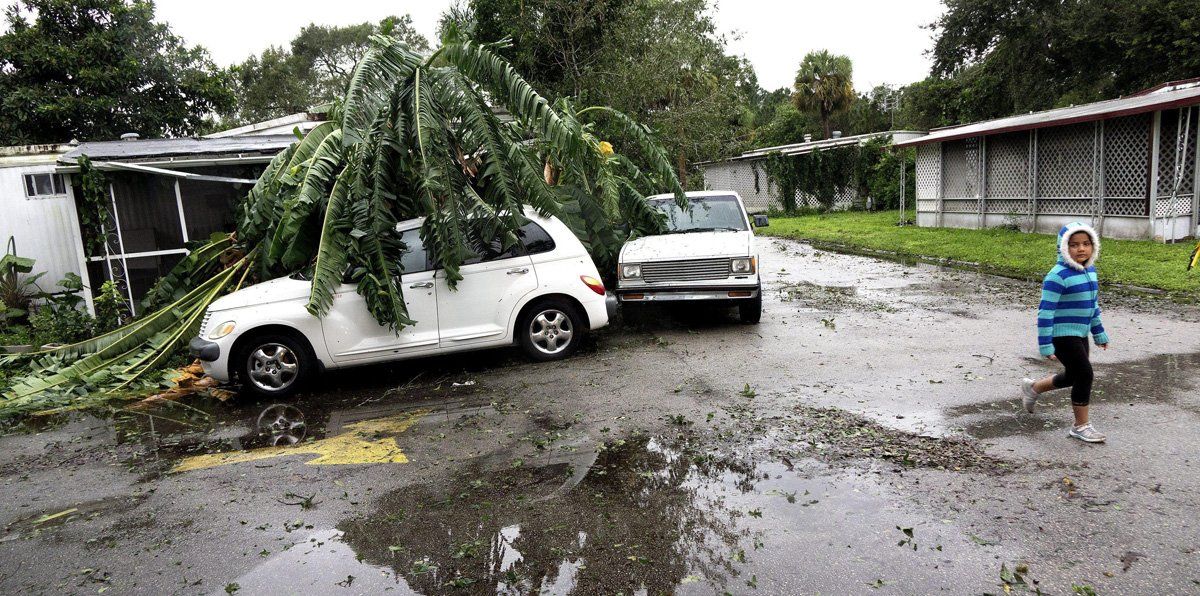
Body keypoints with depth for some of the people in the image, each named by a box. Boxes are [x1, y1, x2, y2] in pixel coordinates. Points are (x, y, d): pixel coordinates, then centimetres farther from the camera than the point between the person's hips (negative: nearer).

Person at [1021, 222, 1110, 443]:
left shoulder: (1090, 271, 8)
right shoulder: (1057, 276, -19)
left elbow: (1093, 305, 20)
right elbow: (1045, 311, -20)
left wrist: (1099, 333, 22)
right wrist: (1045, 344, -21)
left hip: (1080, 334, 9)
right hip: (1063, 335, -9)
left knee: (1072, 376, 16)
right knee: (1084, 374, -8)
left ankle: (1033, 387, 41)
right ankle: (1081, 426, 6)